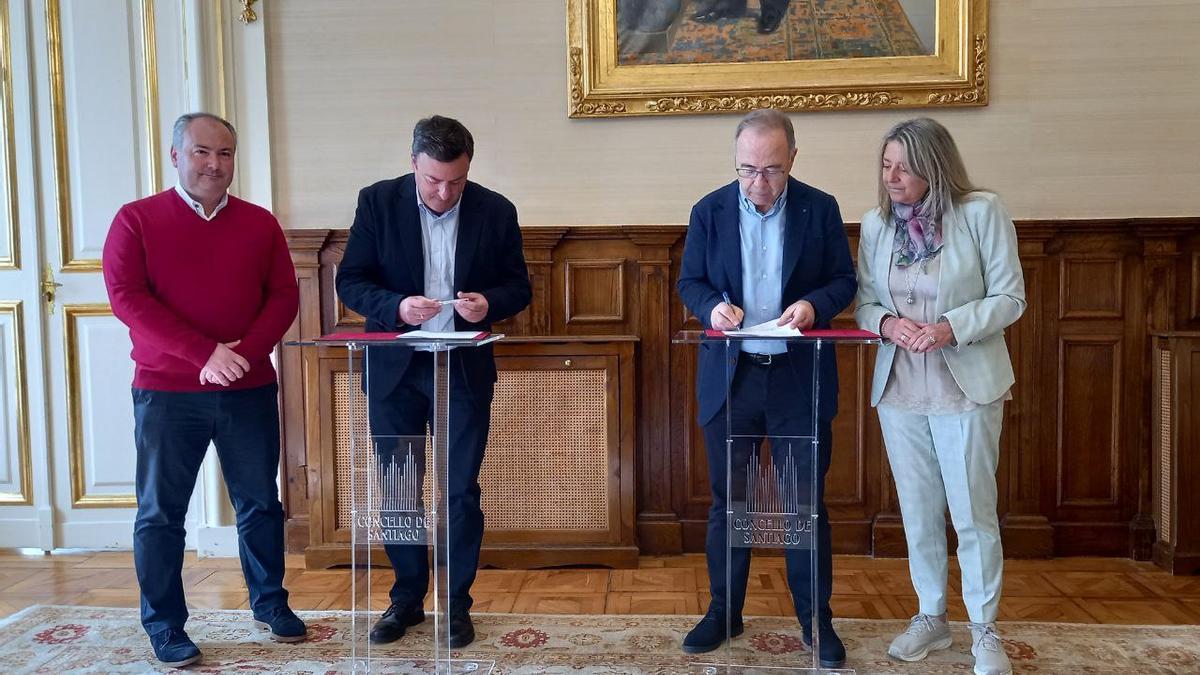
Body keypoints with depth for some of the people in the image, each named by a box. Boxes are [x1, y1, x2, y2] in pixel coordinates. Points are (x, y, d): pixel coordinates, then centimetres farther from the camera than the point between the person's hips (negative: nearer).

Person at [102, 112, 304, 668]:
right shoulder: (137, 220, 1)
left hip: (249, 389, 2)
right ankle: (164, 626, 19)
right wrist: (205, 353, -19)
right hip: (165, 392, -2)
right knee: (161, 511, 5)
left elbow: (284, 296, 2)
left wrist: (244, 352, -15)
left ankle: (269, 601, 29)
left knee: (260, 501, 11)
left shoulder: (260, 223, 7)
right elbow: (126, 297, -10)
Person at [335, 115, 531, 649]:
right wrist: (396, 307, -24)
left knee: (462, 492, 6)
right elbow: (350, 282, -5)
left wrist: (490, 302, -21)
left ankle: (457, 603, 22)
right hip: (394, 368, 1)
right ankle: (407, 596, 29)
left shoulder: (496, 211, -4)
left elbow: (518, 287, 2)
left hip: (465, 370, 0)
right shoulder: (377, 202, -6)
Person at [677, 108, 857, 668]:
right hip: (729, 377, 1)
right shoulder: (709, 211, 1)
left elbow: (844, 279, 2)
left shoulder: (820, 209, -2)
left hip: (799, 377, -1)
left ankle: (815, 615, 23)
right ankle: (724, 610, 27)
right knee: (726, 500, 11)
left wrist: (814, 304, -20)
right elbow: (689, 281, 6)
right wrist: (711, 305, -17)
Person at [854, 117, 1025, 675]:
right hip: (899, 390, 4)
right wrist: (886, 322, -13)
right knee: (918, 511, 13)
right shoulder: (874, 224, 4)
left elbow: (1009, 298, -7)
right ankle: (931, 616, 30)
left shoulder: (982, 213, -8)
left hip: (967, 388, -4)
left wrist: (950, 328, -21)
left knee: (973, 513, 3)